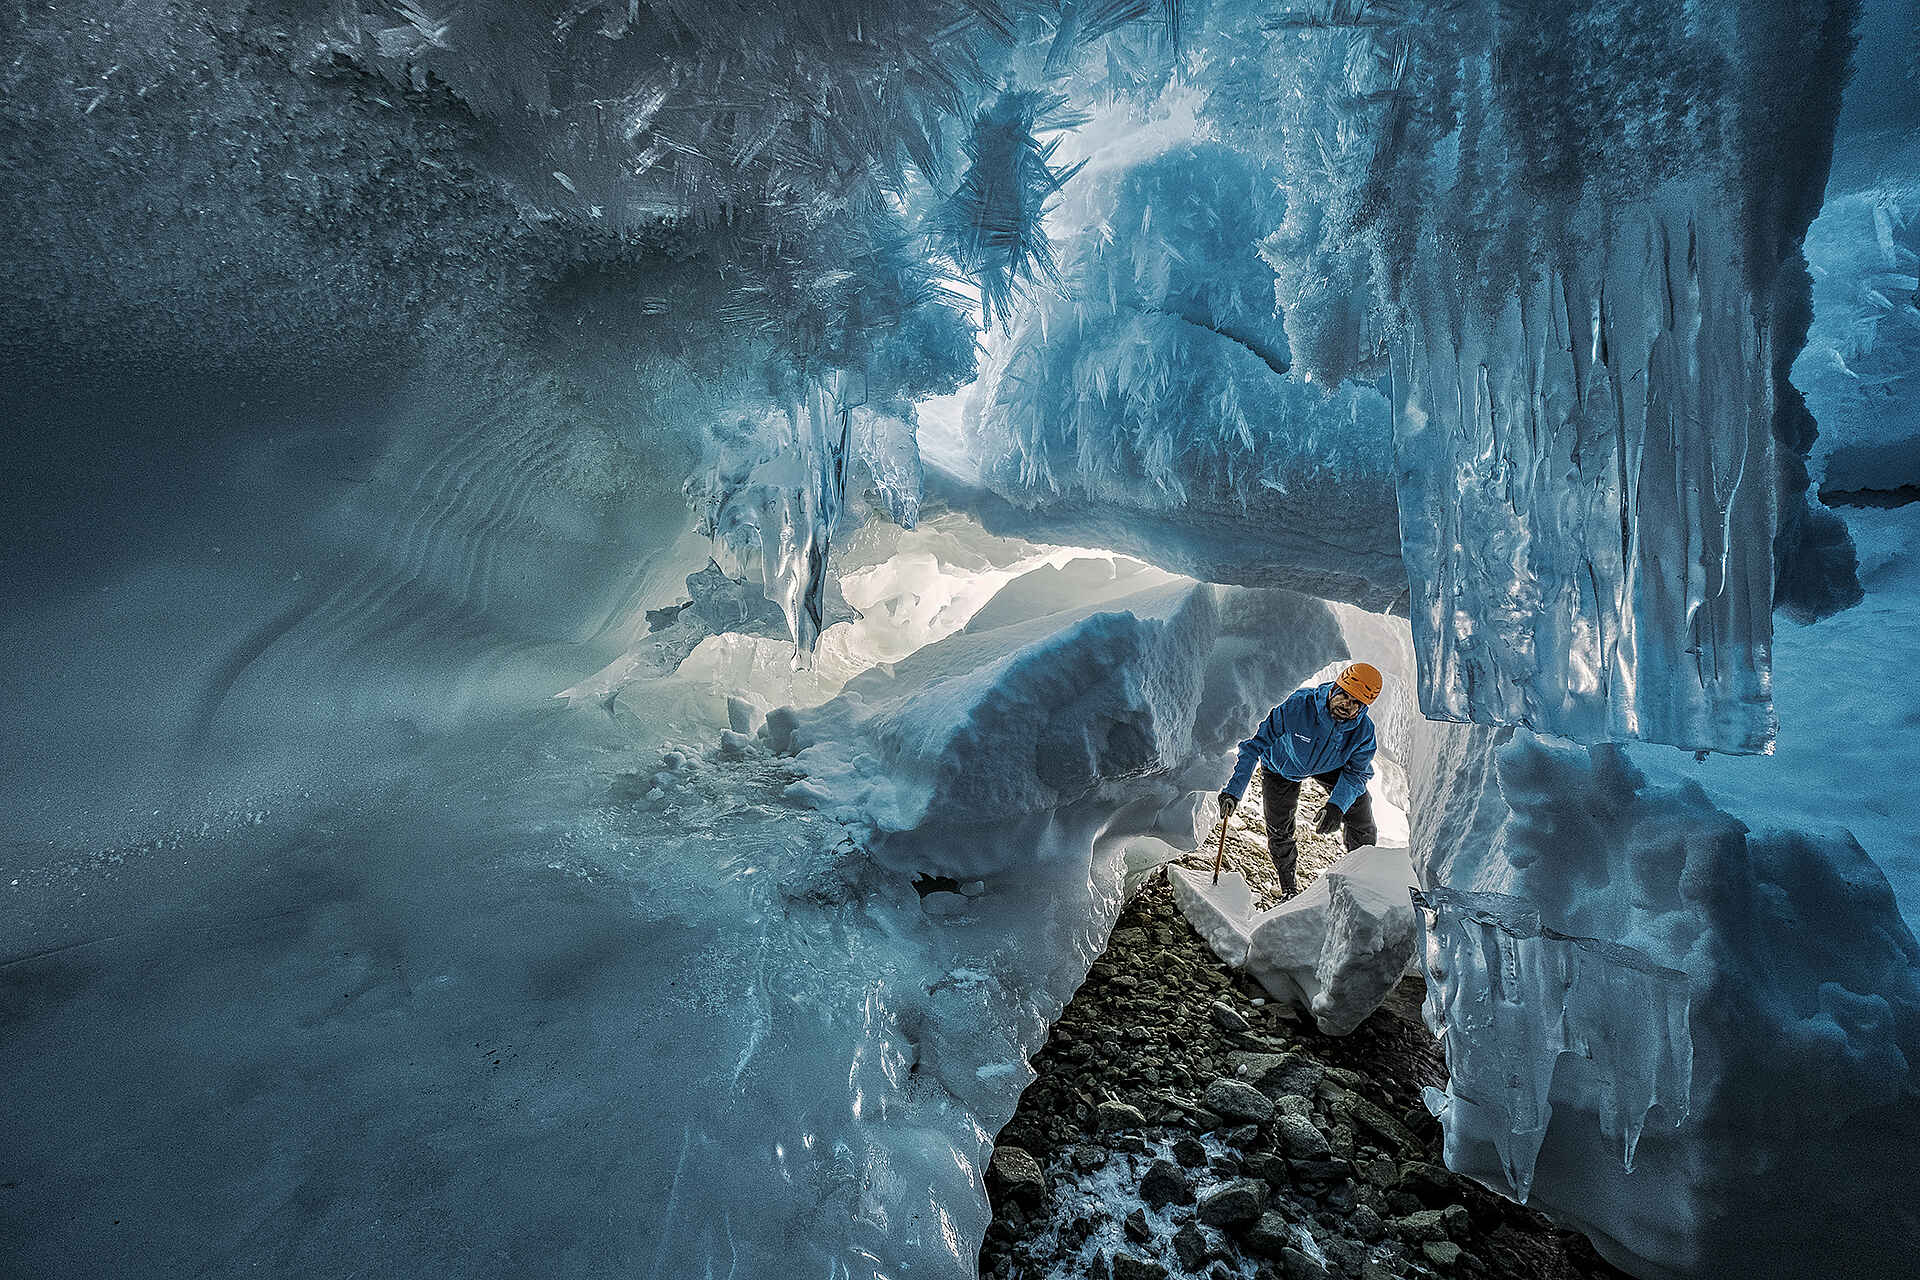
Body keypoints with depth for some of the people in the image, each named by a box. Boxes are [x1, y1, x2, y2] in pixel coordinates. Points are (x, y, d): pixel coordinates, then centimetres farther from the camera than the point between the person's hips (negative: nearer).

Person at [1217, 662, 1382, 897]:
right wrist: (1233, 791, -37)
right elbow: (1254, 745, -33)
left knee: (1363, 826, 1)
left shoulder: (1364, 730, -30)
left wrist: (1337, 806, -34)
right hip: (1284, 767, -2)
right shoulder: (1296, 707, -41)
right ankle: (1289, 889, 23)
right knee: (1279, 832, -3)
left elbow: (1355, 772, -16)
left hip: (1333, 767, 2)